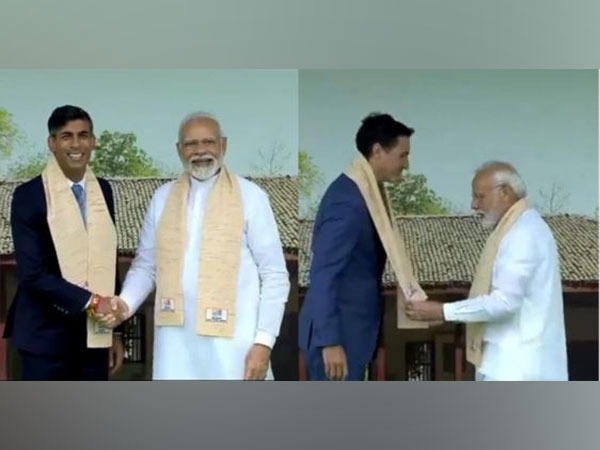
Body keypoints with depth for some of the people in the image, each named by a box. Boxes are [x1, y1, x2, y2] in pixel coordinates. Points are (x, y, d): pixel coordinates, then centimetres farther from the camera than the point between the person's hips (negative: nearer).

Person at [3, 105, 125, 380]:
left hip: (94, 333, 5)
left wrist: (114, 329, 10)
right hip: (47, 335, -5)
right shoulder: (29, 195, -8)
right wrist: (89, 301, -18)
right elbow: (32, 273, -15)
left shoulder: (103, 191, 8)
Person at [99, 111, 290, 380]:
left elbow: (274, 275, -2)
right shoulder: (162, 197, 11)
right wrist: (124, 304, -4)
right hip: (176, 345, 4)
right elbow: (145, 266, 16)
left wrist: (264, 341, -10)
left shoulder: (250, 197, -1)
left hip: (232, 343, -3)